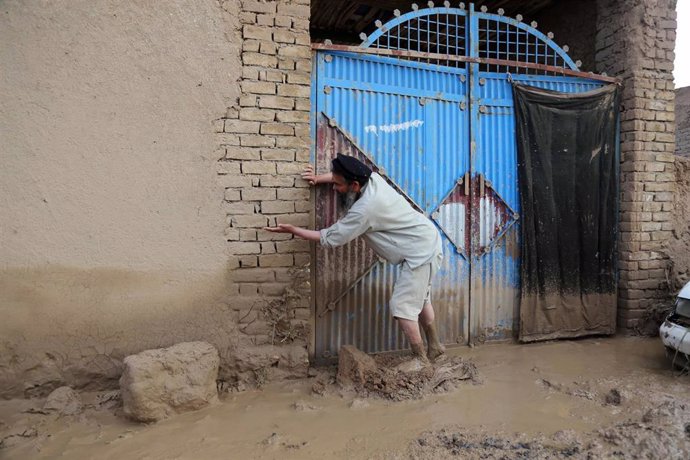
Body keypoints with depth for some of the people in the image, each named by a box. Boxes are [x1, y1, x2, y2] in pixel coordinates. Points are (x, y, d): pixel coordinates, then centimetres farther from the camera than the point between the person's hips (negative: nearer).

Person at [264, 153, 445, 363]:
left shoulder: (364, 209, -29)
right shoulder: (372, 178, -4)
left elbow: (330, 238, -18)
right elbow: (344, 175, 19)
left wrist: (293, 230, -12)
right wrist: (318, 178, 6)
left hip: (421, 252, -10)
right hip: (428, 243, 10)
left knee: (402, 306, -6)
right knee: (419, 298, 22)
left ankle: (421, 361, 7)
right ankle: (434, 346, 39)